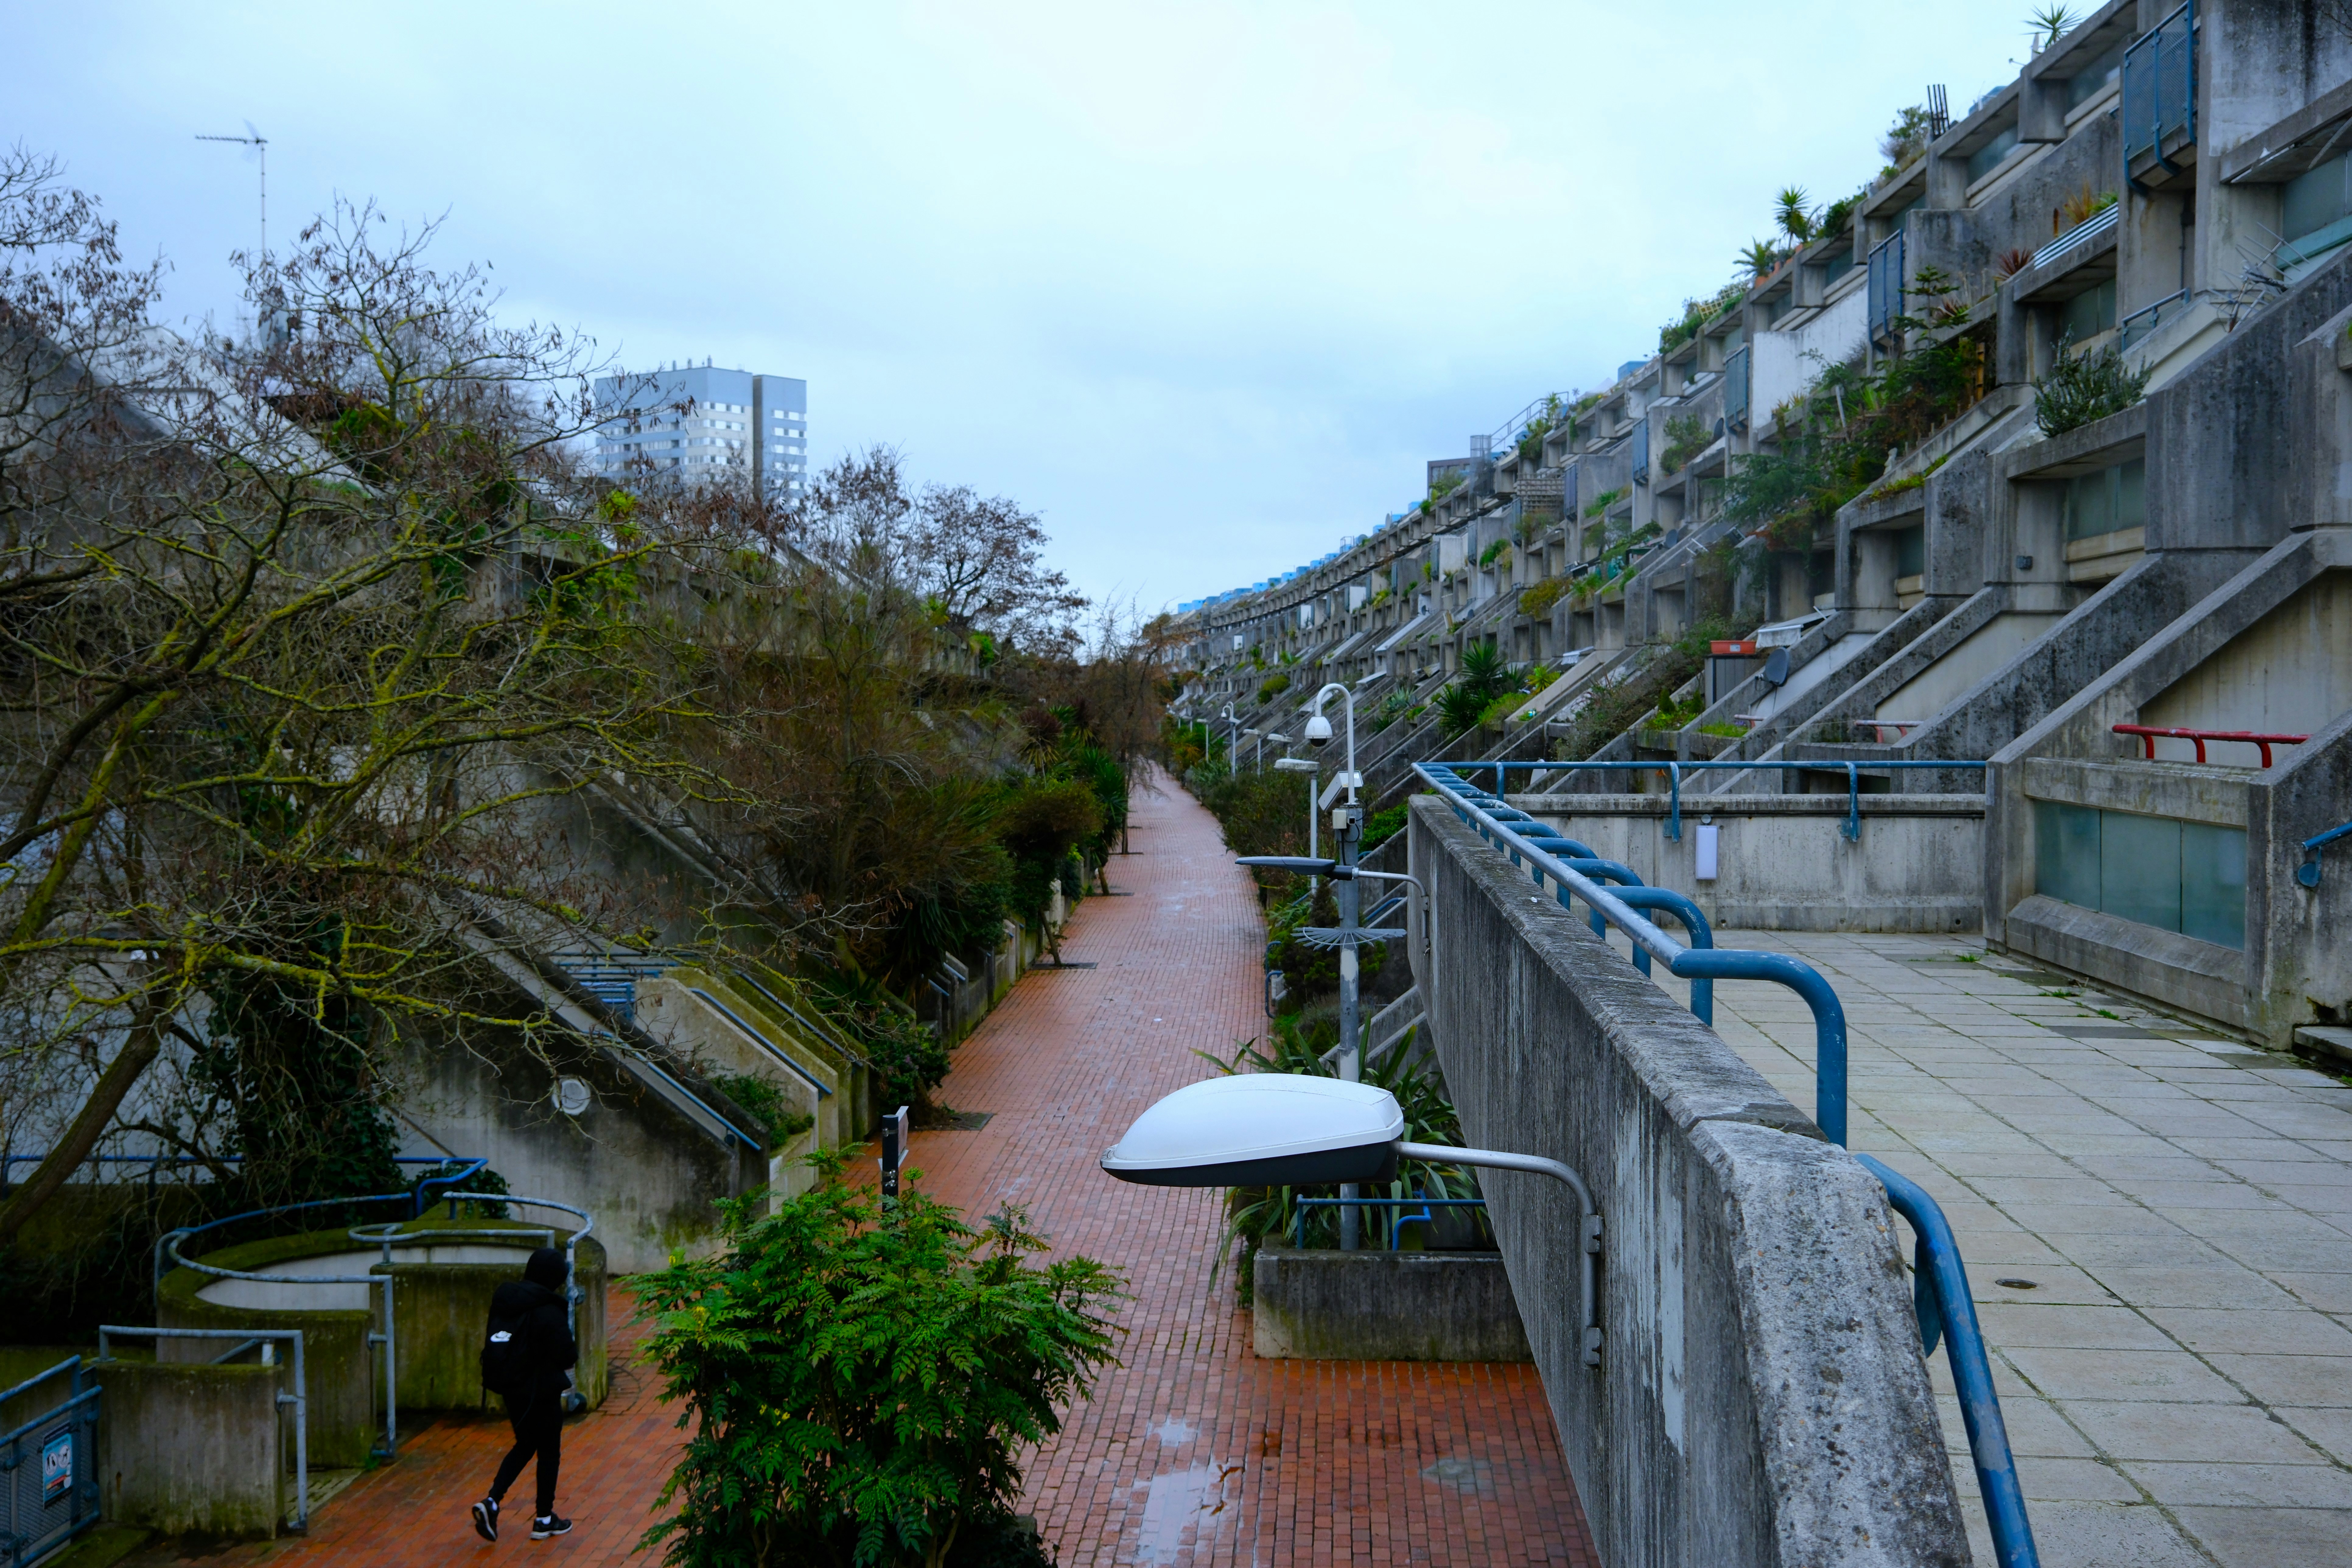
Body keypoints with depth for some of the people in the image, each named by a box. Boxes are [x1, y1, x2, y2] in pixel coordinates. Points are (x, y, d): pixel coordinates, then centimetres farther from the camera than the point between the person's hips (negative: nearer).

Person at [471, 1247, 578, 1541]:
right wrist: (575, 1349, 1)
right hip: (542, 1392, -7)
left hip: (511, 1389, 7)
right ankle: (544, 1519, 19)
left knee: (525, 1445, 23)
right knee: (549, 1452, 10)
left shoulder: (504, 1300, 1)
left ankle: (491, 1502, 7)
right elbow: (567, 1356, -21)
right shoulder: (548, 1311, -22)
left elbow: (495, 1345, 10)